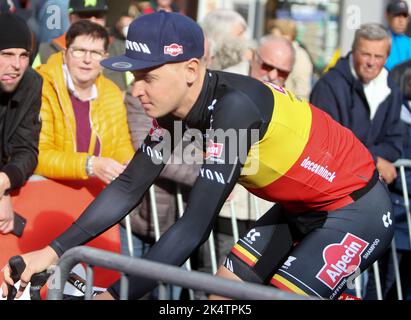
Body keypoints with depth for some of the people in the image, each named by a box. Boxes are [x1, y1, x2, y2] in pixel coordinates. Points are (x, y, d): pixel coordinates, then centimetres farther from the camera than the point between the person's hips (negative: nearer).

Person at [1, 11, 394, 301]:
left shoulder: (234, 105, -32)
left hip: (357, 210, -8)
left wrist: (115, 295, -35)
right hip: (303, 209, 8)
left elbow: (195, 226, -35)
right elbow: (129, 187, -2)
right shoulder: (178, 107, -8)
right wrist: (52, 251, -9)